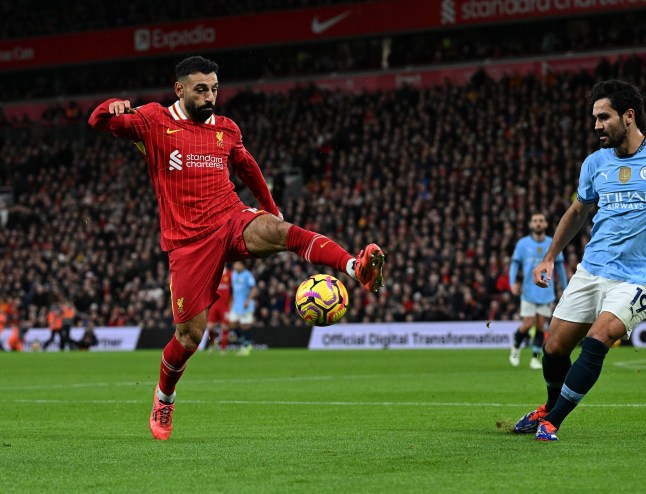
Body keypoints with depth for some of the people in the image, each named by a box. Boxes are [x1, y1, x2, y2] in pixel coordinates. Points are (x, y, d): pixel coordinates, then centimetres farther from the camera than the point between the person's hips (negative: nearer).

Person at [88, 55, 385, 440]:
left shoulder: (227, 130, 14)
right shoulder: (155, 122, 3)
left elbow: (247, 167, 32)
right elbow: (99, 122, -4)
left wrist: (271, 207, 35)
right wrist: (112, 107, -27)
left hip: (232, 221, 2)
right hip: (188, 240, -2)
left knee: (281, 231, -32)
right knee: (190, 336, -3)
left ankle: (357, 268, -52)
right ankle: (164, 399, 26)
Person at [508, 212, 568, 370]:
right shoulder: (523, 243, -1)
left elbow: (560, 267, 11)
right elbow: (515, 263, 2)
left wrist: (566, 289, 10)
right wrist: (512, 282, -14)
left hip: (546, 293, 1)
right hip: (528, 292, -1)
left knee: (540, 326, -1)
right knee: (528, 324, -7)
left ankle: (535, 358, 7)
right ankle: (516, 346, 21)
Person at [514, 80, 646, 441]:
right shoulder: (596, 163, 9)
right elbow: (578, 212, 24)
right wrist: (549, 258, 21)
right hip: (591, 272, 5)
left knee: (597, 341, -24)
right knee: (554, 349, 4)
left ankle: (551, 422, -14)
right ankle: (550, 407, 34)